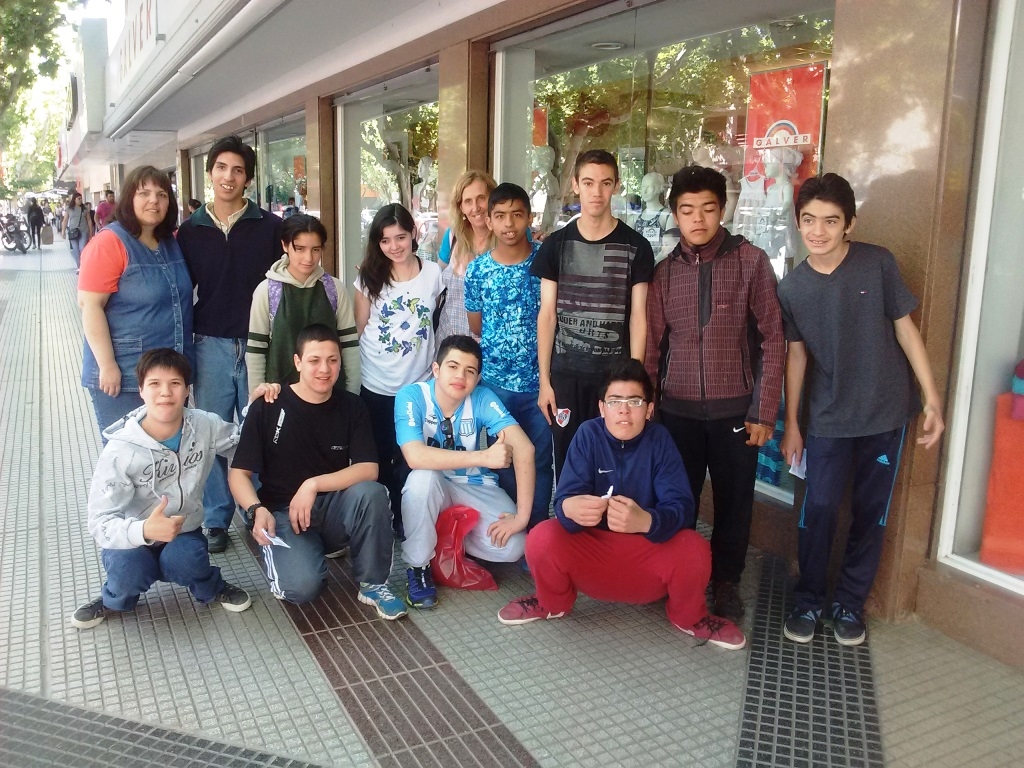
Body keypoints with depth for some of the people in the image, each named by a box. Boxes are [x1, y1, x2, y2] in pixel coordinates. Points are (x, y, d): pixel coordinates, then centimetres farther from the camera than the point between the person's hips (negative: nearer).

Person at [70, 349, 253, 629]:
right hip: (134, 539, -1)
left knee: (183, 562, -32)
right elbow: (99, 522, -25)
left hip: (184, 533, 1)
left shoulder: (205, 426, -12)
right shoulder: (121, 450, -22)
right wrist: (144, 530, -46)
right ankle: (116, 599, 6)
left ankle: (212, 588, 4)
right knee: (127, 571, -32)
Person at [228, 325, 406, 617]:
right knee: (301, 587, -31)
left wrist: (314, 485, -23)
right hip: (283, 514, -2)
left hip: (334, 510, 2)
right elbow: (238, 474, -4)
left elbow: (368, 470, -11)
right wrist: (257, 511, -23)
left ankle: (373, 584, -10)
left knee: (371, 492, -32)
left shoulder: (352, 407, 0)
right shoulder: (267, 408, -6)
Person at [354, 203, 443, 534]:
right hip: (375, 387, 0)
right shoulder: (369, 277, -1)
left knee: (409, 461, 8)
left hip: (418, 386, 0)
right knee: (377, 459, 12)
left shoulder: (433, 274, -2)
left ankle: (404, 522, 23)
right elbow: (359, 329, 6)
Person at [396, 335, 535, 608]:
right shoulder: (411, 396, -22)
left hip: (474, 487, 2)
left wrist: (522, 515, -33)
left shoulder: (483, 398, -18)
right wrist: (484, 457, -42)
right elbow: (415, 457, -37)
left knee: (512, 546, -22)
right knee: (424, 477, -37)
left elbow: (524, 448, -28)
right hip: (430, 488, -2)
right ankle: (417, 566, -14)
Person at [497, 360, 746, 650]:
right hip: (591, 547, 0)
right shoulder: (588, 434, -10)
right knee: (541, 539, -27)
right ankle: (552, 604, 8)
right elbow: (564, 498, -18)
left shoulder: (660, 440, -10)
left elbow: (681, 506, -20)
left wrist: (645, 521, -44)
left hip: (650, 551, 0)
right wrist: (571, 508, -45)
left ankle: (688, 617, 5)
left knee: (694, 550, -30)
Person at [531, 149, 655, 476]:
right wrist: (544, 379, 0)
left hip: (615, 374, -1)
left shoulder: (636, 246, 0)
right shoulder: (556, 244, 4)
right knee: (566, 461, 8)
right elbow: (547, 314, 4)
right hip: (565, 374, 1)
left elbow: (638, 317, -1)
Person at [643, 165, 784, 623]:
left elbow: (772, 338, -4)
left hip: (735, 409, -2)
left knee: (734, 501, 9)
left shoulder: (751, 261, -3)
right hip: (678, 409, 2)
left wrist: (765, 411, -7)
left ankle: (726, 581, 28)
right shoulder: (665, 271, 5)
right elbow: (651, 346, 8)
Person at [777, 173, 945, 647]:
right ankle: (808, 600, 20)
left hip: (886, 412, 0)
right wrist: (791, 424, 5)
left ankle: (850, 603, 26)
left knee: (871, 513, 9)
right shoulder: (791, 288, -4)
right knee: (818, 510, 0)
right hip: (827, 418, 0)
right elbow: (796, 355, 3)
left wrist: (932, 398, -6)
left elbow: (905, 328, -3)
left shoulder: (878, 264, -9)